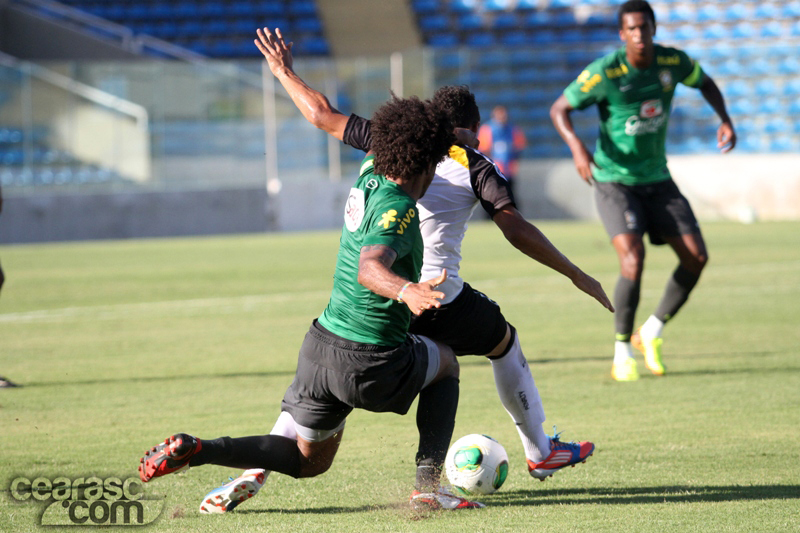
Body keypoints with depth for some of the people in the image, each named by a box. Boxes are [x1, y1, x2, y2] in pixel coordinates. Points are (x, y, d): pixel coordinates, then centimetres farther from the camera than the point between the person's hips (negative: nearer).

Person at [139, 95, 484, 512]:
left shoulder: (369, 177, 7)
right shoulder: (397, 209, -19)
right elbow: (369, 268, -37)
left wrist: (439, 134, 42)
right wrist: (405, 290, -57)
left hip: (321, 347, 7)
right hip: (371, 362, -7)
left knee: (304, 461, 19)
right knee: (444, 363, 24)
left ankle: (197, 450, -4)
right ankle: (428, 485, 12)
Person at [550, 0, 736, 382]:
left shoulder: (673, 61, -6)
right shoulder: (605, 72, -19)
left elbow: (704, 82, 16)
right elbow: (559, 109, -12)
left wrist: (724, 119, -1)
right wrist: (577, 147, -30)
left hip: (657, 179, 5)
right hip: (614, 180, -5)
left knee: (696, 257, -4)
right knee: (633, 260, -23)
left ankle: (651, 333, 16)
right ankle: (622, 354, -8)